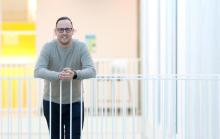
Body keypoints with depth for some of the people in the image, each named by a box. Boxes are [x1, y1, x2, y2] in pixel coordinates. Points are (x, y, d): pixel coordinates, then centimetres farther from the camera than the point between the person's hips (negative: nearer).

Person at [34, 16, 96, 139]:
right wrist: (58, 75, -40)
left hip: (75, 102, -1)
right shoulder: (48, 47, -10)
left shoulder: (81, 47, -9)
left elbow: (92, 71, -19)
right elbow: (38, 71, -22)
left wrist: (75, 74, -39)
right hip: (51, 102, 1)